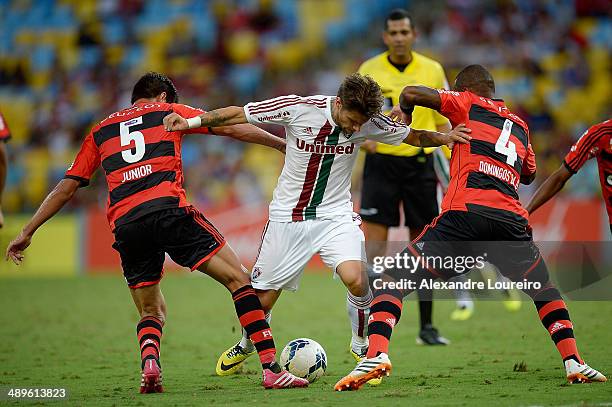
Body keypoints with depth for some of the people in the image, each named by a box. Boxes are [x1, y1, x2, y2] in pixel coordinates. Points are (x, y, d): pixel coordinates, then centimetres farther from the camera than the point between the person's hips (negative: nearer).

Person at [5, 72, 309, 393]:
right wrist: (282, 143, 28)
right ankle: (271, 369, -10)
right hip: (168, 208, -4)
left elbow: (66, 188, 25)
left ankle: (149, 366, -13)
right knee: (238, 279, 1)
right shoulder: (169, 111, 21)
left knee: (151, 312, 19)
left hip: (125, 226, 4)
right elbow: (232, 128, 19)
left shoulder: (100, 132, 28)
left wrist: (27, 233, 29)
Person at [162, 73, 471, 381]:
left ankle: (361, 345, 3)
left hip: (336, 216, 1)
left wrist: (445, 137, -14)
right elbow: (238, 114, -9)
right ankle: (245, 345, 37)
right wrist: (191, 122, -13)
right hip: (287, 217, -1)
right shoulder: (298, 108, -18)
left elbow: (412, 136, 4)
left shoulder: (369, 122, -11)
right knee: (263, 299, 3)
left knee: (355, 279, -25)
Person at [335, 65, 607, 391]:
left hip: (463, 214, -4)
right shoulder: (520, 125, 28)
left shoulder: (468, 105, 15)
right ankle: (573, 362, 14)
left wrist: (404, 113, 23)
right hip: (511, 219, 4)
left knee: (392, 281, 4)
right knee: (544, 290, 30)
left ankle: (376, 355, -18)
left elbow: (412, 93, 3)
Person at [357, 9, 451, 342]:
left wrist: (447, 161, 0)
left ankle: (427, 327, 11)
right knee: (375, 236, -11)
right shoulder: (368, 71, 0)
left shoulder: (433, 71, 5)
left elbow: (442, 120, 10)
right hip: (381, 162, -1)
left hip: (421, 163, 2)